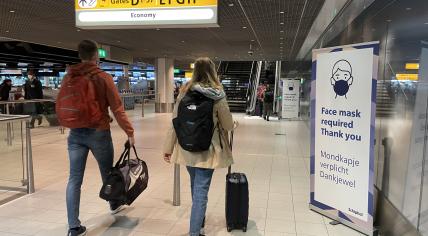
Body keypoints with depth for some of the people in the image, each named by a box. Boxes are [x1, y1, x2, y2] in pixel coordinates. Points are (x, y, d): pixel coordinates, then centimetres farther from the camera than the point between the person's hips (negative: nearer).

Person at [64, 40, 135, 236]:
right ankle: (114, 205, 41)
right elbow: (117, 108, -13)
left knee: (75, 178, 4)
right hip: (99, 133, -3)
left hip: (75, 133, 3)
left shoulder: (68, 77, 3)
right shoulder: (103, 78, -11)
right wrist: (129, 132, -8)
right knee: (107, 172, 18)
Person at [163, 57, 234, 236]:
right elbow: (228, 124, -3)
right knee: (201, 191, 4)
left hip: (187, 148, 4)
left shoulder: (185, 91, -2)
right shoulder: (217, 94, -9)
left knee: (195, 186, 23)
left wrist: (168, 147, 5)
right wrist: (231, 124, 22)